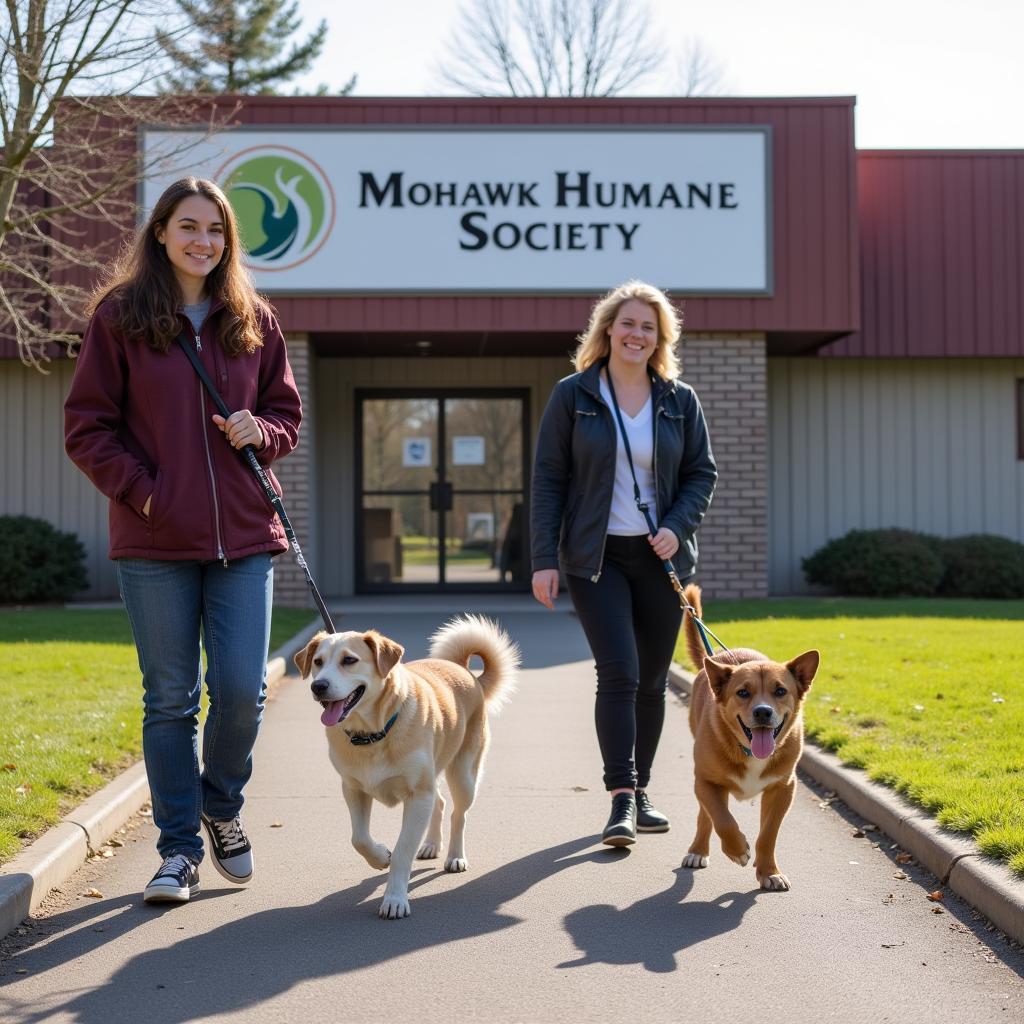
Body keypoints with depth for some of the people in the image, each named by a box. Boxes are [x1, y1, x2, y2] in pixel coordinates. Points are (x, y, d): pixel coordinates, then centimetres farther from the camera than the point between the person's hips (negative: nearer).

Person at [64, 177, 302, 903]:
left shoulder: (254, 320, 9)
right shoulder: (119, 316, 1)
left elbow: (287, 413, 17)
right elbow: (86, 428, 1)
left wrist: (259, 431, -5)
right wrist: (140, 491, -10)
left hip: (244, 538, 2)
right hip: (154, 543, -2)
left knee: (242, 691, -1)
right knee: (170, 700, 4)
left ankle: (223, 807, 27)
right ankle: (179, 850, 16)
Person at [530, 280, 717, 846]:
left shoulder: (680, 401, 6)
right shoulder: (573, 395, -1)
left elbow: (701, 474, 9)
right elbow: (548, 479, -2)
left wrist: (677, 527, -10)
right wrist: (544, 559, -8)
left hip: (661, 556, 3)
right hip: (595, 556, -3)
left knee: (652, 679, 9)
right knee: (619, 672, -14)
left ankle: (640, 791, 22)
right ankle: (621, 799, -12)